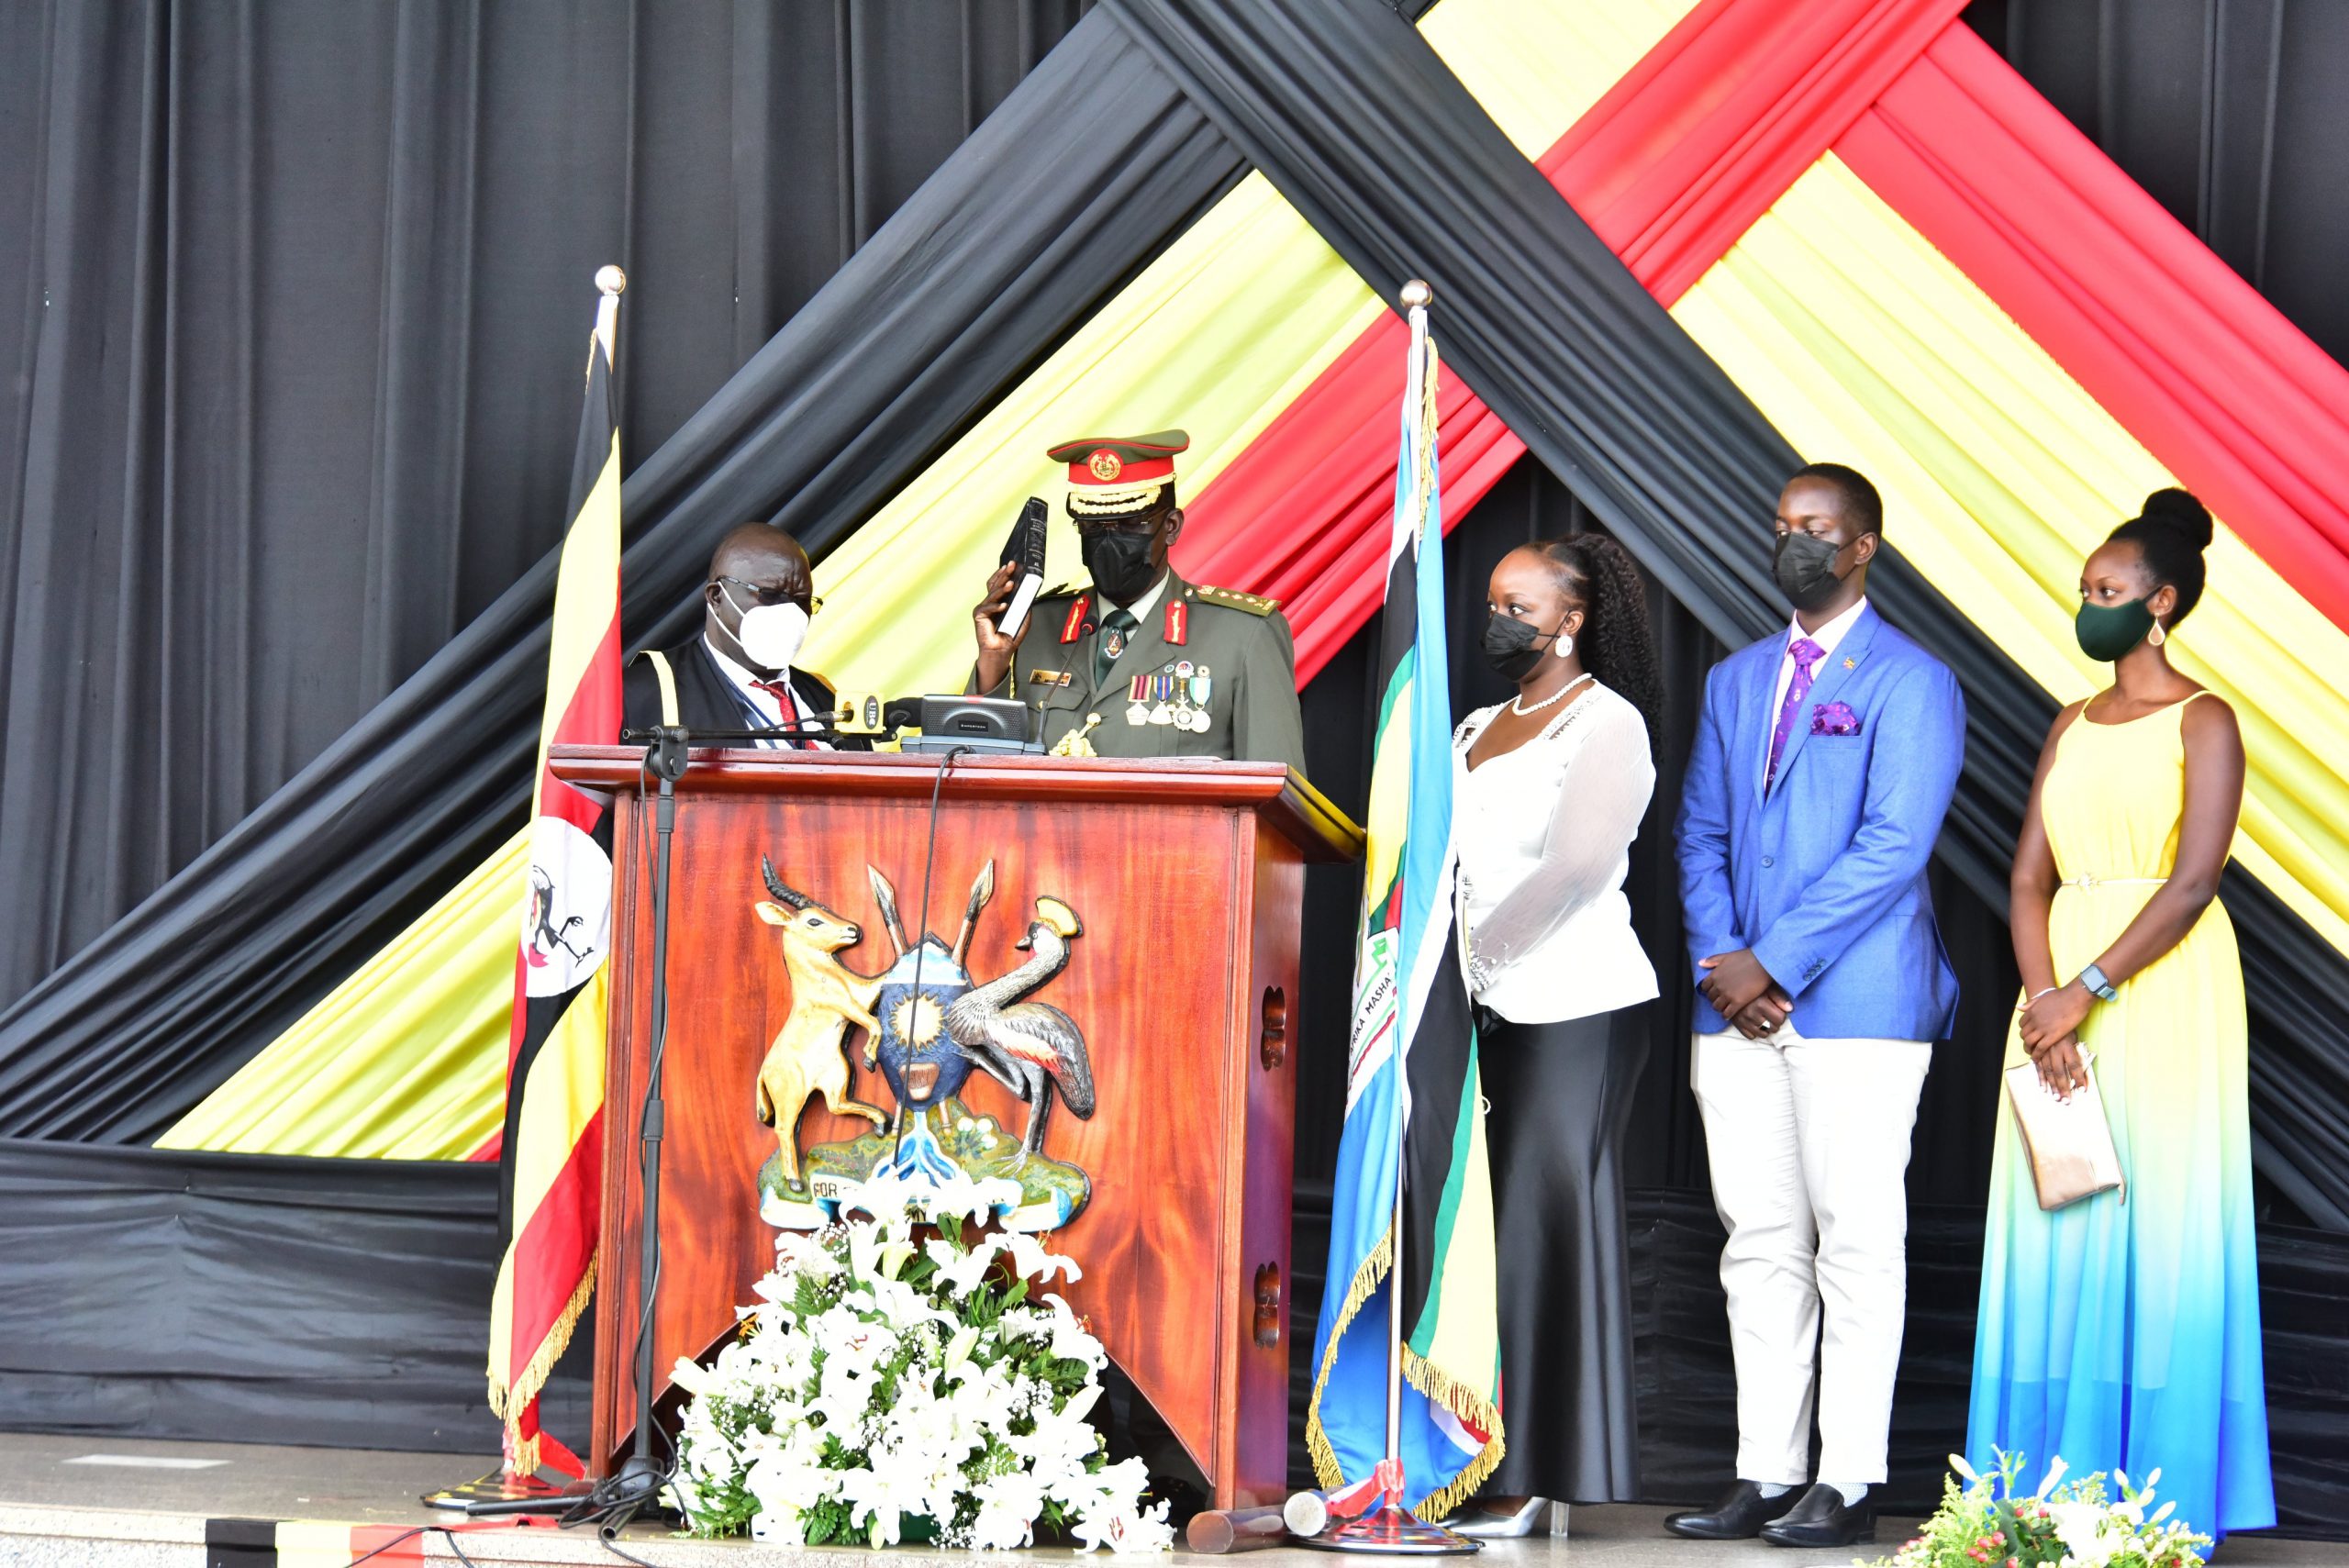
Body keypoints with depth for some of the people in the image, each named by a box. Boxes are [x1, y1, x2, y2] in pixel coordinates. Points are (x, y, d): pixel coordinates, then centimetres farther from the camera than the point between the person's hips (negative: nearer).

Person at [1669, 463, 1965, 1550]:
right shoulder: (1736, 680, 19)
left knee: (1857, 1245, -5)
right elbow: (1700, 832, 17)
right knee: (1760, 1245, 6)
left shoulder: (1911, 683, -3)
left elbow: (1892, 847, -11)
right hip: (1741, 1004, 6)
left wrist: (1774, 963, -13)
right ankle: (1765, 1478, 10)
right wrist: (1718, 960, 0)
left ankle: (1848, 1485, -2)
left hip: (1856, 1006, -6)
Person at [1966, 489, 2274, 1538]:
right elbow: (2029, 876, 8)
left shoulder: (2202, 723, -4)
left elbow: (2193, 882, -14)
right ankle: (2062, 1487, 9)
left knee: (2156, 1224, -5)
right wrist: (2043, 999, -8)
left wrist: (2087, 993, -18)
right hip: (2062, 990, 6)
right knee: (2063, 1231, 4)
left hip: (2163, 991, -6)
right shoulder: (2072, 726, 15)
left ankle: (2165, 1490, 1)